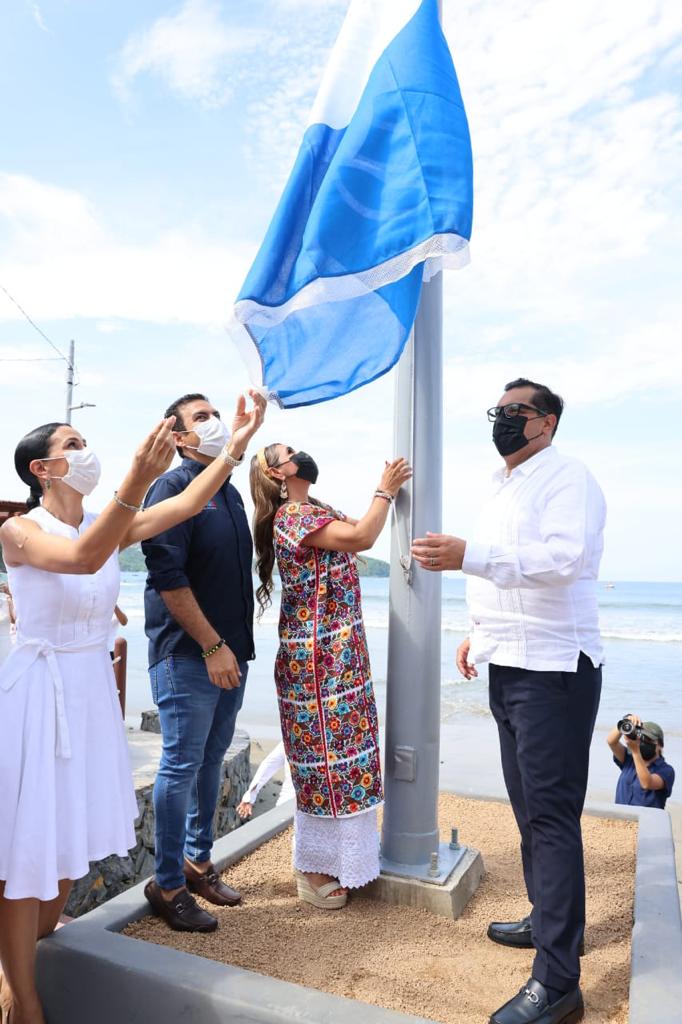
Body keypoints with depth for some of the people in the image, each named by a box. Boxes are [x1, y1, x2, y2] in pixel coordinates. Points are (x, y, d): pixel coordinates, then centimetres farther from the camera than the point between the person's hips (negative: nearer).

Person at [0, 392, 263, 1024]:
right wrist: (138, 480, -47)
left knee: (72, 830, 18)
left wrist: (239, 442, -9)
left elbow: (188, 504, -4)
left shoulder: (109, 525, 3)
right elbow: (82, 558, -34)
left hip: (93, 689, 6)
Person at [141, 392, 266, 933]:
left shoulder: (230, 492, 13)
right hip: (188, 654, -7)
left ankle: (198, 860, 34)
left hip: (232, 651, 8)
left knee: (211, 759, 17)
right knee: (182, 765, 2)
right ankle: (168, 885, 19)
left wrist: (238, 645, 16)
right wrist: (212, 646, -18)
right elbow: (168, 577, -18)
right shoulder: (173, 487, -11)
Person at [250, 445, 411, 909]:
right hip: (318, 656, -9)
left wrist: (389, 490, 5)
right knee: (324, 754, 1)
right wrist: (385, 490, -12)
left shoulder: (313, 510, 15)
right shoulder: (291, 515, -16)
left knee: (339, 751, 16)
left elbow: (359, 530, 13)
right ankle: (314, 870, 18)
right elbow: (362, 538, -25)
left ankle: (339, 856, 32)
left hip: (339, 652, 9)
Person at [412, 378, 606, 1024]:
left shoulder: (566, 478, -10)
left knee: (551, 814, -5)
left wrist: (468, 556, -36)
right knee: (527, 805, 18)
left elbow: (561, 558, -27)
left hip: (553, 670, -9)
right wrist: (480, 630, 17)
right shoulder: (502, 488, 18)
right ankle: (549, 919, 35)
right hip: (507, 667, 9)